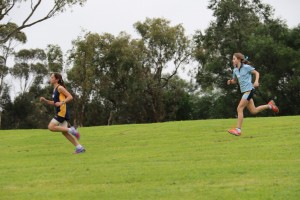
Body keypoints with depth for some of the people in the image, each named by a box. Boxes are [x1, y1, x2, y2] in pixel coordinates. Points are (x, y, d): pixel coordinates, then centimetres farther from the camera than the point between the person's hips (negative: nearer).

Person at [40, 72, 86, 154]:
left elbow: (70, 97, -15)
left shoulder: (60, 88, -9)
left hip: (63, 111, -9)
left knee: (51, 127, -14)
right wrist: (45, 101, 15)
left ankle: (71, 130, -11)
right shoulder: (55, 89, 19)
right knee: (64, 132, 5)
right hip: (60, 112, 9)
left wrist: (61, 103, -27)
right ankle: (79, 148, 5)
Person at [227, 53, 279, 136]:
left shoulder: (246, 67, -8)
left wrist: (256, 81, -17)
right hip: (244, 91, 8)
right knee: (253, 111, 12)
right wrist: (230, 81, 0)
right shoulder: (235, 70, 11)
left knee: (239, 108, -15)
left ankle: (238, 129, -14)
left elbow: (257, 73, 0)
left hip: (249, 90, -8)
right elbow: (235, 80, 23)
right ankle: (270, 105, 31)